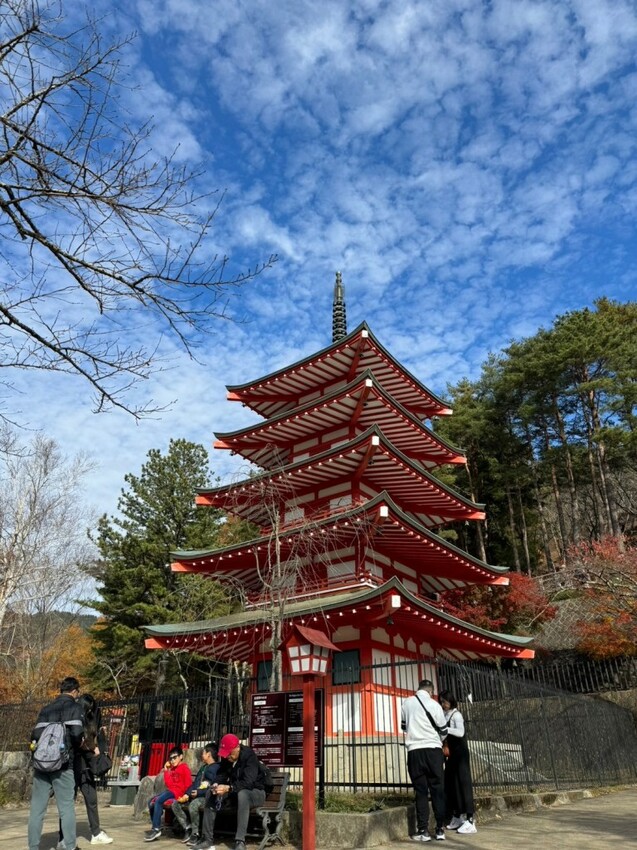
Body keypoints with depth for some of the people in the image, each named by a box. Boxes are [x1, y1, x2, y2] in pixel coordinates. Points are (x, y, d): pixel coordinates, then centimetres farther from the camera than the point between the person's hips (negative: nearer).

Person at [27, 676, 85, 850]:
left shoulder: (46, 709, 16)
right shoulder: (74, 708, -1)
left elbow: (35, 735, 8)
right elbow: (76, 733, -14)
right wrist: (77, 746, 6)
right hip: (62, 765, -5)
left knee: (37, 808, 10)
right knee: (66, 807, 3)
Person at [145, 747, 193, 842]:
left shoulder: (184, 767, -6)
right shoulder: (172, 769, 18)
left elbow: (188, 784, -11)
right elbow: (168, 783, 8)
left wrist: (183, 795, -18)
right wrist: (166, 770, 7)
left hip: (178, 792, -9)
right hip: (170, 790, 9)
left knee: (158, 801, -26)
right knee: (151, 802, 4)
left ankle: (157, 829, -23)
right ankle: (154, 827, 10)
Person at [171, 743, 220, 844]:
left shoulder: (217, 768, -7)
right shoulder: (203, 767, 23)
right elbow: (194, 783, 20)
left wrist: (199, 792, -21)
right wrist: (187, 794, 2)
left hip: (206, 798, -9)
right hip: (195, 796, 9)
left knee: (193, 805, -36)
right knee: (176, 804, -2)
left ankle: (195, 834, -20)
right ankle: (187, 828, 0)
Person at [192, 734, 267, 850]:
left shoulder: (249, 756, -26)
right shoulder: (226, 757, -3)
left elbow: (248, 782, -35)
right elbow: (221, 775, -2)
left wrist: (228, 788, -46)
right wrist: (217, 784, -25)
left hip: (255, 792, -7)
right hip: (235, 792, 7)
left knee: (242, 794, -40)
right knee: (210, 794, -12)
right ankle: (207, 839, -11)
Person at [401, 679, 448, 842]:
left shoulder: (407, 703, 5)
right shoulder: (434, 704, -3)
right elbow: (443, 730, 7)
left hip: (414, 751, 1)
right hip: (433, 750, -1)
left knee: (421, 791, 5)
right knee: (437, 789, 8)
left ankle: (423, 831, 4)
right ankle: (440, 829, 10)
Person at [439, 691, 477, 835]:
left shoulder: (456, 715, -11)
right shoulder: (445, 716, 9)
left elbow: (460, 732, -23)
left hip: (460, 753, -7)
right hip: (450, 754, 7)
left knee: (462, 783, -8)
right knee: (450, 784, 9)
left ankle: (469, 821, -8)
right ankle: (457, 818, 19)